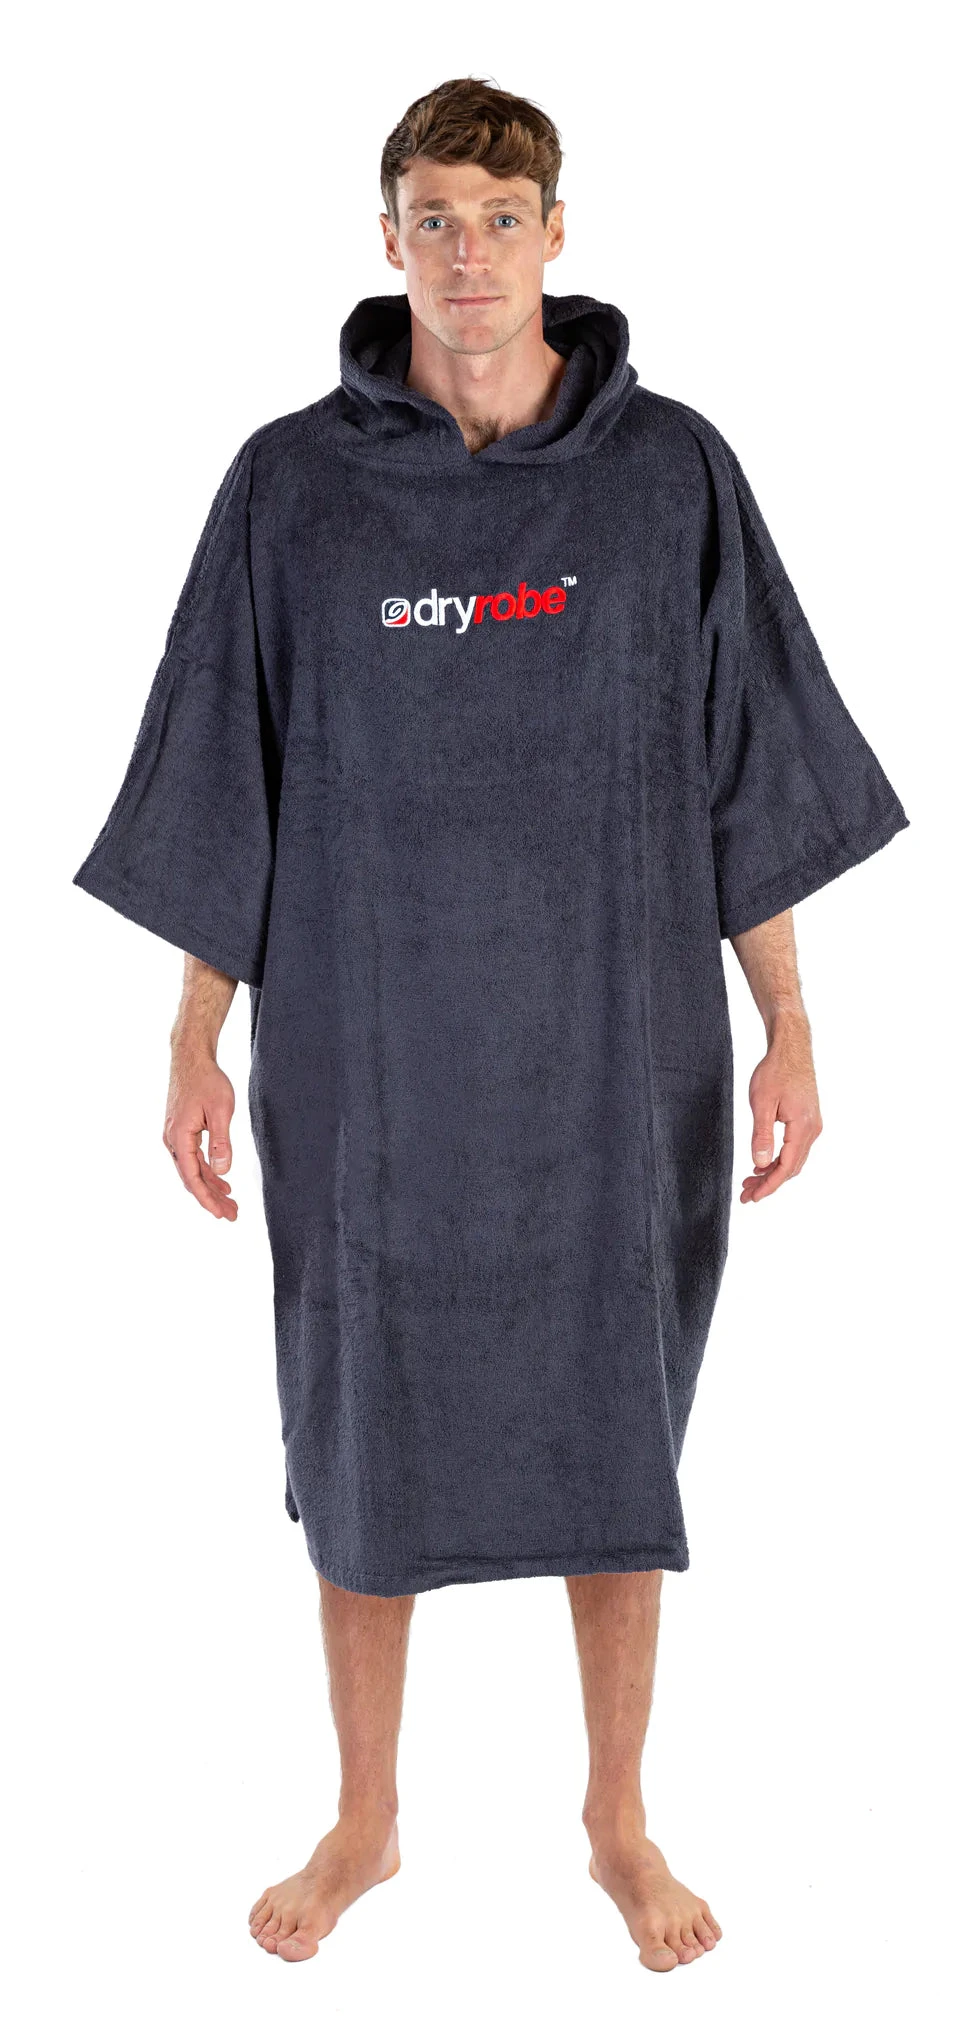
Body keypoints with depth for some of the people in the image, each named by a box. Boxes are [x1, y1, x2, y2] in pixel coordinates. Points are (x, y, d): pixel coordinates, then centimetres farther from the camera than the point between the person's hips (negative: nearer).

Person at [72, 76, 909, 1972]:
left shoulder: (670, 473, -1)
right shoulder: (290, 485, -2)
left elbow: (750, 780, 4)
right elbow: (224, 804, 3)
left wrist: (788, 1028, 2)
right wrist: (196, 1046, 2)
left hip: (617, 1057, 0)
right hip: (365, 1058, 0)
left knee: (617, 1442, 12)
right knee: (364, 1446, 11)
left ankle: (620, 1815, 33)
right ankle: (367, 1819, 33)